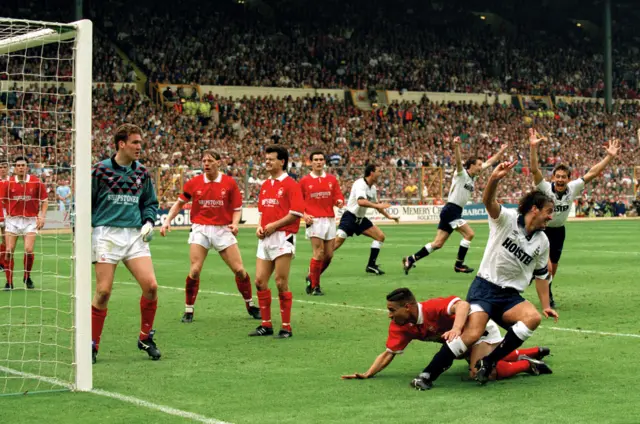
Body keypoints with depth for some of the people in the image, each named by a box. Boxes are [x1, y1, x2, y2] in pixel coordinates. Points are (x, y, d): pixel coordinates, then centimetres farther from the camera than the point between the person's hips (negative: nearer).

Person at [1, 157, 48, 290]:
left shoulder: (36, 182, -3)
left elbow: (44, 200, 5)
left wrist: (42, 216, -5)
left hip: (30, 220, -1)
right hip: (12, 219, 1)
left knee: (29, 250, -11)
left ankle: (27, 277, 13)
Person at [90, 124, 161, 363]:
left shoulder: (142, 173, 10)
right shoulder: (100, 170, -3)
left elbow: (150, 203, 21)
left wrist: (149, 222, 3)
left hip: (135, 235, 4)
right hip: (107, 234, -4)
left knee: (151, 286, -8)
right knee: (103, 292, -7)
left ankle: (145, 338, 11)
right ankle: (92, 345, 8)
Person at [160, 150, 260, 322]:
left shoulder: (229, 183, -2)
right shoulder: (194, 183, 0)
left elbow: (237, 209, 3)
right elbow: (179, 203, 12)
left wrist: (234, 223, -15)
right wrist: (168, 220, 1)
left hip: (223, 230, 0)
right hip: (200, 229, 0)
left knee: (239, 270, -1)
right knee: (195, 271, -11)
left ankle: (250, 306, 19)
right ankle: (189, 310, 5)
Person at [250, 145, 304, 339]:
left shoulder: (290, 184, -7)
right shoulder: (265, 185, 16)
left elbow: (296, 213, -14)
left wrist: (274, 225, -15)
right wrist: (260, 227, 5)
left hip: (283, 237, -7)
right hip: (265, 238, 7)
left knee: (281, 283, -5)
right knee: (260, 281, 4)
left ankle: (286, 328, 3)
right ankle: (266, 325, 14)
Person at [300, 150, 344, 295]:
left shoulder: (332, 179, 10)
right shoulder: (304, 181, 3)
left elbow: (338, 195, 10)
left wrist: (339, 201, -13)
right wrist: (304, 215, -9)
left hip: (330, 220, 4)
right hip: (315, 220, -4)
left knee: (329, 254, 5)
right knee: (319, 253, -11)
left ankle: (312, 278, 26)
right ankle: (315, 286, 0)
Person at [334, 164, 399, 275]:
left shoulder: (372, 187, 9)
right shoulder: (360, 184, -18)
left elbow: (375, 204, 25)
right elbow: (361, 202, -35)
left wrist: (388, 216, 25)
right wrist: (377, 205, -32)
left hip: (361, 219, 9)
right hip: (350, 217, -9)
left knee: (380, 236, 2)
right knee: (336, 243, -16)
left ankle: (371, 265, 7)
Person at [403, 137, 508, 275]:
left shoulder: (473, 176, 14)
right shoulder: (461, 173, -8)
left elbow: (490, 162, 24)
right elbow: (458, 161, -30)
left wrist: (501, 151, 22)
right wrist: (456, 146, -47)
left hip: (455, 212, 9)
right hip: (451, 210, -9)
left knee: (438, 243, 5)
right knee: (469, 233, -14)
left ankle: (410, 260, 9)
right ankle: (459, 264, -6)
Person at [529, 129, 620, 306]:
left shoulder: (572, 189, -13)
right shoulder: (545, 188, -24)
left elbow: (592, 173, -12)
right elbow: (534, 170, -37)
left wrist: (610, 156, -18)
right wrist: (533, 147, -50)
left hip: (559, 231, 5)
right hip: (541, 229, -5)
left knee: (553, 266, 16)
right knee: (547, 267, -18)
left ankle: (547, 293, 38)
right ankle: (547, 296, 0)